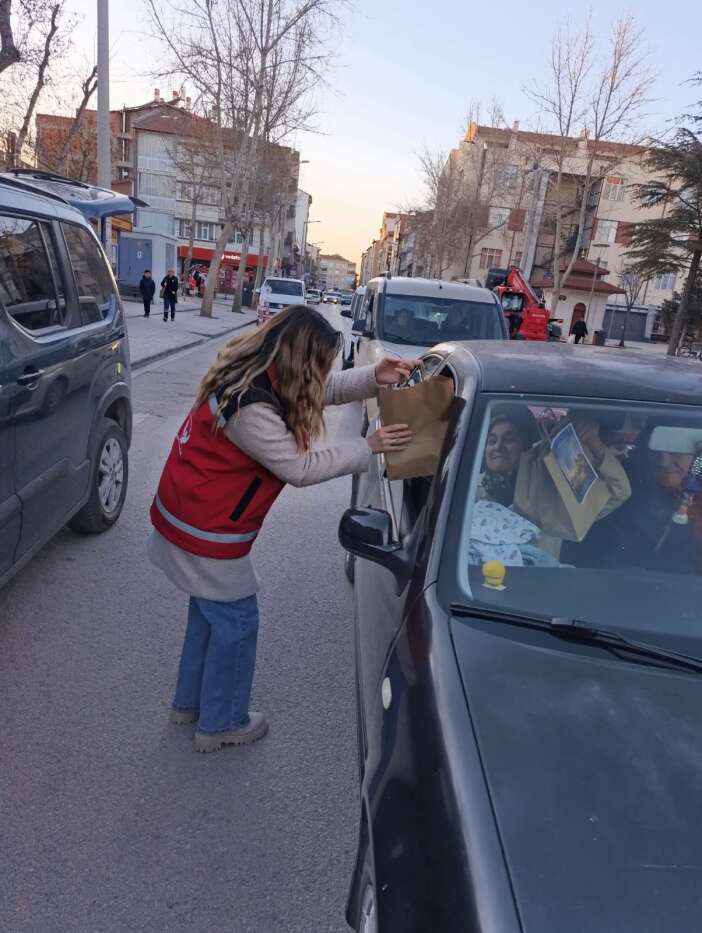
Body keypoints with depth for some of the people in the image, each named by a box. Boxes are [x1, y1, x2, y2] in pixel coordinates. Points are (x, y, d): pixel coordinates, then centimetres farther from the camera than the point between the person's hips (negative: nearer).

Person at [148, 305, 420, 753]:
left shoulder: (253, 372, -1)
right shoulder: (251, 409, -31)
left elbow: (323, 390, 7)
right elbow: (301, 467, -24)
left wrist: (375, 377, -8)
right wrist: (368, 446, -17)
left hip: (188, 515, 10)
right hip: (206, 533, -10)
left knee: (210, 610, 24)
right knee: (236, 621, 8)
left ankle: (190, 702, 44)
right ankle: (220, 724, 28)